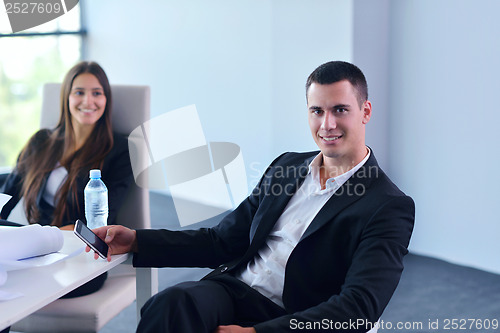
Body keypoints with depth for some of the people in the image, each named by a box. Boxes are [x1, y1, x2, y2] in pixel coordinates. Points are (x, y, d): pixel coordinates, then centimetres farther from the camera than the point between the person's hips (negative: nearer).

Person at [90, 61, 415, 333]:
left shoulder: (390, 207, -4)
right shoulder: (287, 166, 16)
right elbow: (223, 241, 17)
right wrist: (136, 240, 5)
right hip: (233, 289, 5)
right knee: (175, 301, -30)